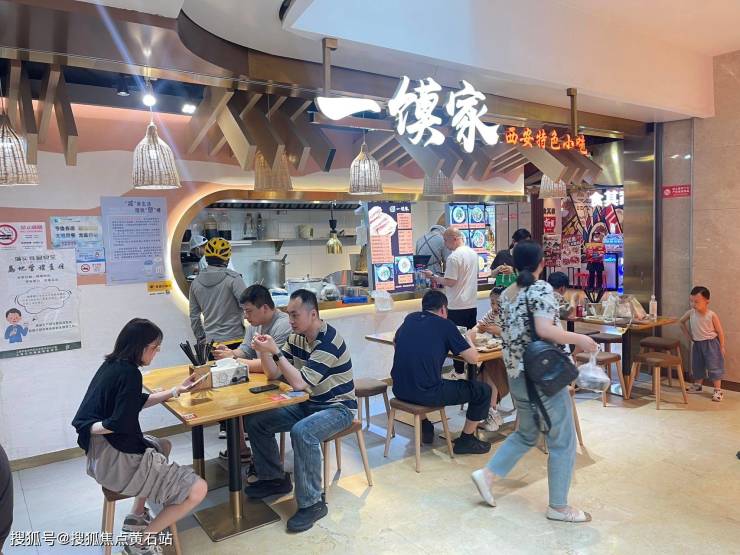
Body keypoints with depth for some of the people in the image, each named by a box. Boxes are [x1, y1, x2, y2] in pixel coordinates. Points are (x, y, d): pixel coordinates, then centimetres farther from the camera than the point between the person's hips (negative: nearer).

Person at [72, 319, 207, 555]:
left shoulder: (111, 365, 8)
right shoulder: (129, 373, -21)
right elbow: (120, 424, -26)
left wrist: (175, 391, 21)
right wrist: (86, 428, -8)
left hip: (101, 454, 10)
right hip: (118, 459, -10)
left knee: (163, 446, 36)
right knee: (197, 490, -11)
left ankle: (136, 516, 30)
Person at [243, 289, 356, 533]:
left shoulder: (329, 342, -25)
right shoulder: (297, 337, 0)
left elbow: (299, 383, -30)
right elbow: (273, 374, 2)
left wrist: (275, 351, -30)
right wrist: (264, 352, -16)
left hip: (337, 407, -8)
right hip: (307, 403, 8)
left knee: (302, 432, -36)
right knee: (256, 421, -1)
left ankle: (312, 503, -19)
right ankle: (274, 478, 18)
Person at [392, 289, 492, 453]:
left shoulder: (410, 318, 11)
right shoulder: (445, 325, -3)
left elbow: (395, 342, 30)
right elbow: (473, 358, -3)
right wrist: (468, 340, 19)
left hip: (399, 390, 6)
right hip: (426, 394, -6)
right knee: (483, 390, 10)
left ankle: (425, 428, 40)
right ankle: (466, 440, 23)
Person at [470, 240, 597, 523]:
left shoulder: (506, 294, 8)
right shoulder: (541, 288, -13)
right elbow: (544, 330, -24)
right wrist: (580, 339, -13)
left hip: (516, 375, 8)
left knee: (526, 434, 24)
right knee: (562, 441, 7)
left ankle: (487, 474, 22)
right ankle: (558, 506, 16)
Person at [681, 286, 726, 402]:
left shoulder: (712, 315, -20)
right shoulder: (691, 313, -9)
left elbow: (720, 332, -11)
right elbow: (681, 322, 11)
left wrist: (722, 347, -7)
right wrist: (688, 335, 8)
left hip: (711, 343, -5)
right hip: (697, 343, 5)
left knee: (714, 366, -3)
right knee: (697, 365, 16)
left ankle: (718, 390, 4)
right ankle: (697, 385, 33)